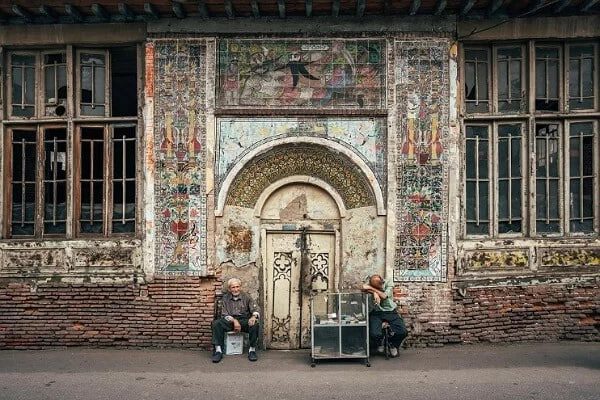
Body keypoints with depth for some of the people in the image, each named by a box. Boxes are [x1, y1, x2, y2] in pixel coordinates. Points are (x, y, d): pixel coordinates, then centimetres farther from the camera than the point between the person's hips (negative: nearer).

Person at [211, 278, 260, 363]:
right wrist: (234, 321, -18)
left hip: (244, 321, -1)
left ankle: (252, 350, -19)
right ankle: (218, 350, -25)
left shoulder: (246, 297, 6)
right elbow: (224, 314, 1)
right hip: (230, 320, 1)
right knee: (216, 323, -27)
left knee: (254, 324, -32)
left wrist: (253, 317, -25)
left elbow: (255, 310, 0)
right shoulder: (225, 298, 7)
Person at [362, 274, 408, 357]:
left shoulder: (389, 284, -6)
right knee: (375, 334, -25)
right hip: (376, 312, -1)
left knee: (403, 332, -18)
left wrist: (372, 288, -20)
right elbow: (363, 288, -22)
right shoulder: (370, 285, -3)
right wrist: (374, 293, -32)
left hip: (390, 311, 1)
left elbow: (384, 296, -19)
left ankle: (393, 345, 16)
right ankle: (379, 344, 15)